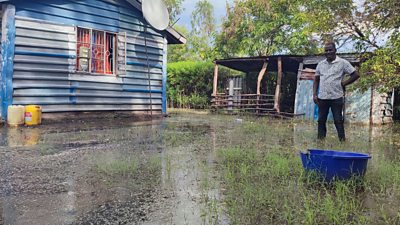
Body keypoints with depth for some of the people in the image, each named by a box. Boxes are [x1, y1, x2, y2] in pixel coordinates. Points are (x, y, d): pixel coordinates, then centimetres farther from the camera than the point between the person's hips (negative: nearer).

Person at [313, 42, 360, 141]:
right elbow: (316, 80, 15)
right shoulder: (321, 64, 12)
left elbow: (356, 75, 1)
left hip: (336, 97, -4)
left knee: (338, 121, 0)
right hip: (322, 97, 4)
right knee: (321, 120, 8)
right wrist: (315, 94, 6)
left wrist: (344, 83, -5)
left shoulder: (343, 63, 0)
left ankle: (342, 140, 9)